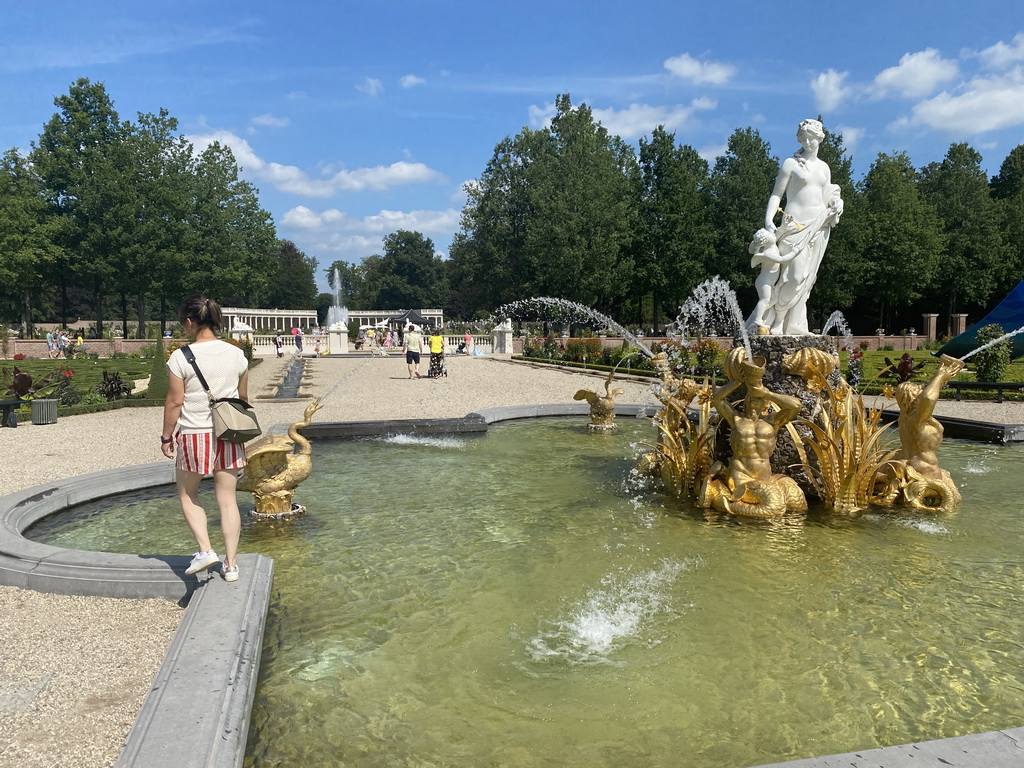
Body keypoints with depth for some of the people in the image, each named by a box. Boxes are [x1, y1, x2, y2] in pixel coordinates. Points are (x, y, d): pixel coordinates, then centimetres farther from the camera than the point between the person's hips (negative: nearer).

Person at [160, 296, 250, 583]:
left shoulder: (181, 357, -12)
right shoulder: (236, 354, 0)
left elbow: (175, 402, -9)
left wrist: (166, 436, 3)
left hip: (194, 434, -3)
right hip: (228, 434, 4)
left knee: (188, 494, 18)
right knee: (227, 499, 9)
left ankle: (205, 550, 6)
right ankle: (231, 564, 14)